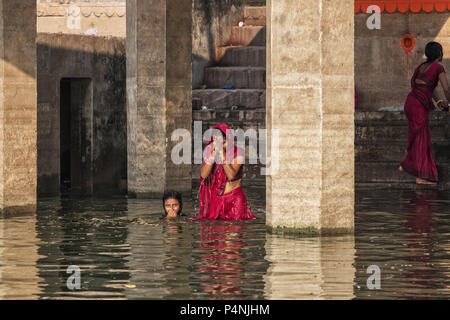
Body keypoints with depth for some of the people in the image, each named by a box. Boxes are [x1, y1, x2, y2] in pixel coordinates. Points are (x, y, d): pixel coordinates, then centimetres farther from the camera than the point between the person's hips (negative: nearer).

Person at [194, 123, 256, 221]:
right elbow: (203, 175, -12)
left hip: (234, 197, -2)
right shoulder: (210, 150, 0)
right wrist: (214, 154, -19)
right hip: (215, 197, 3)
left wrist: (222, 154, -23)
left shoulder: (238, 153, -9)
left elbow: (231, 175, -22)